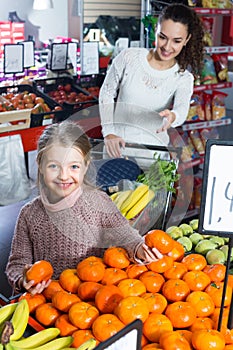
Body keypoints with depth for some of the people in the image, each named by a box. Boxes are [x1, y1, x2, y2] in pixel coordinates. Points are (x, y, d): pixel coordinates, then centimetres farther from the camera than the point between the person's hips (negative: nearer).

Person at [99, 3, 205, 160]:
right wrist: (109, 132, -5)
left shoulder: (184, 77, -2)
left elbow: (182, 109, -21)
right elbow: (107, 94, 4)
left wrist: (172, 116, -45)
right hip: (118, 143, -1)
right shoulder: (129, 57, -5)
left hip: (153, 148, 1)